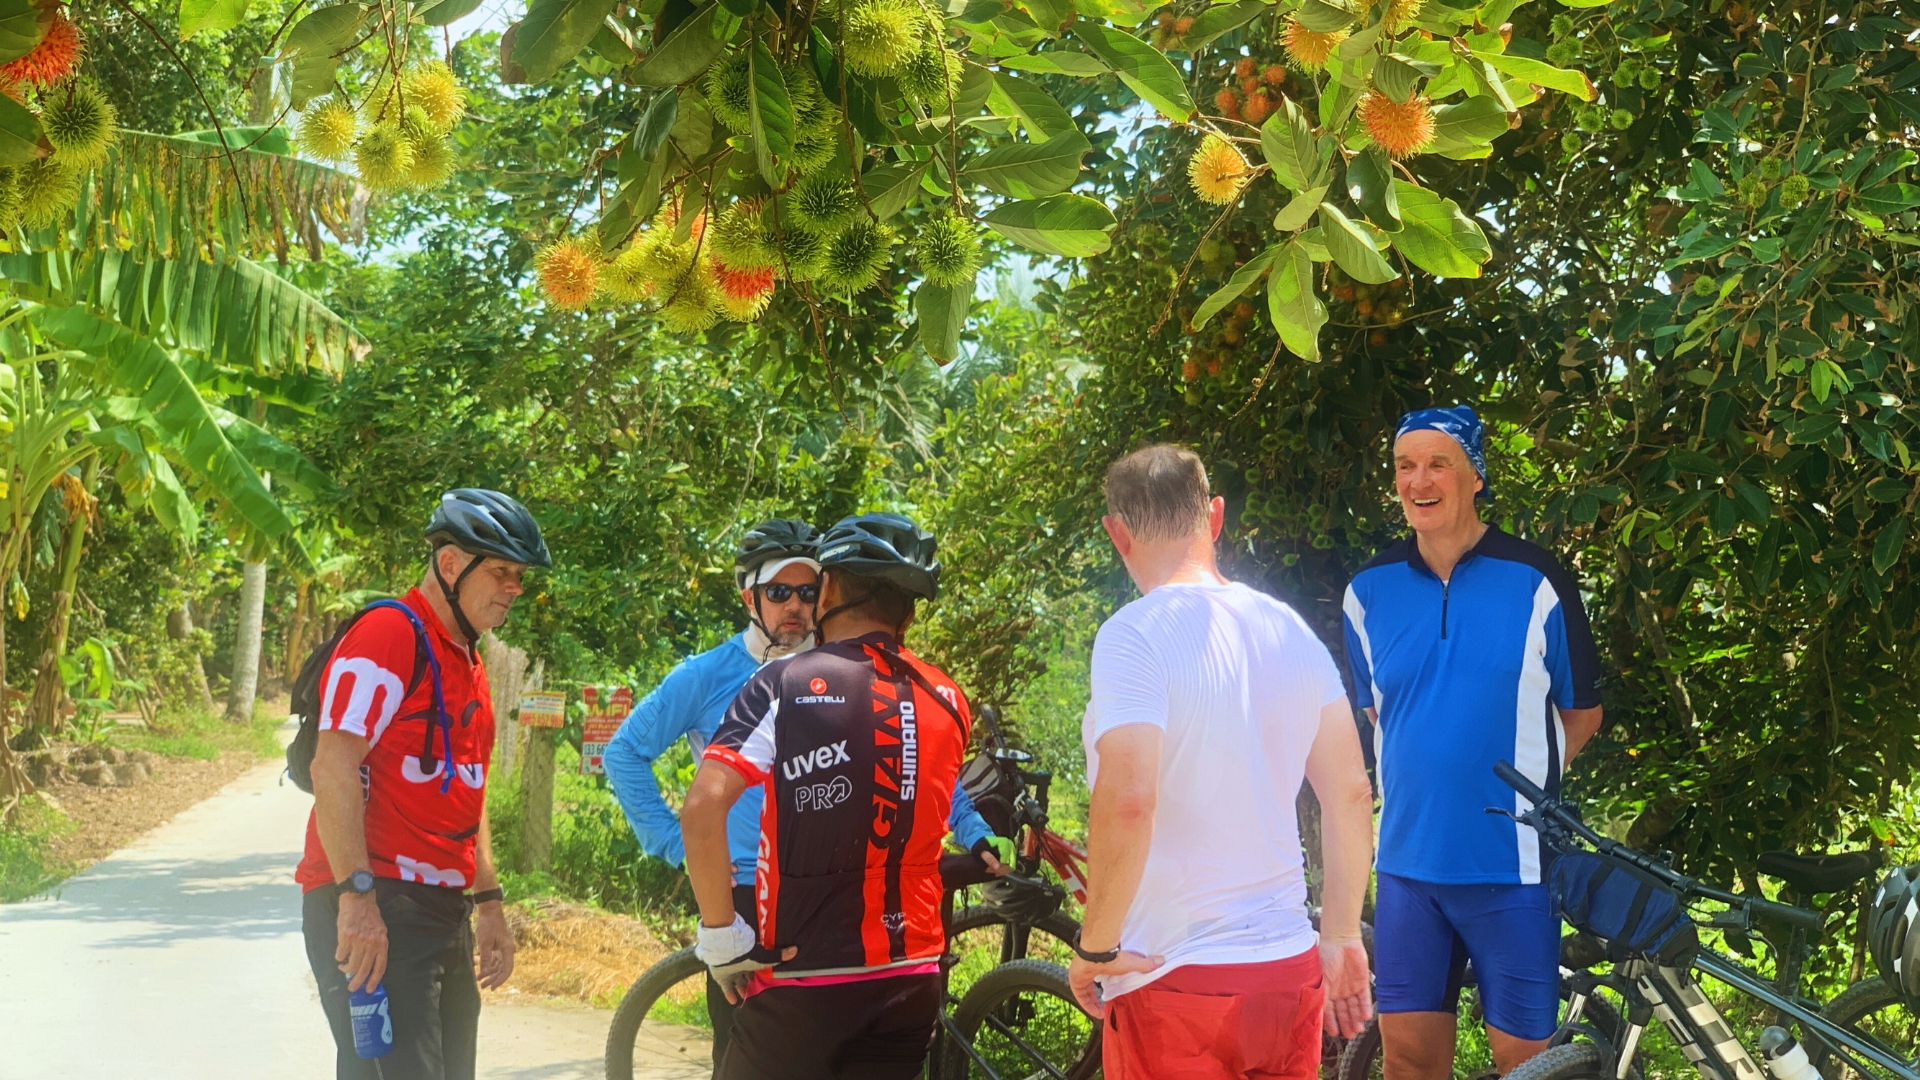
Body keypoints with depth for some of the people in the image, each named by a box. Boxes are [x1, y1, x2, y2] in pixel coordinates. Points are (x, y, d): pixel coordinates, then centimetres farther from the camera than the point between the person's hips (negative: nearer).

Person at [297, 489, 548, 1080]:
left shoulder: (467, 663, 19)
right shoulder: (389, 634, -11)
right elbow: (333, 767, -20)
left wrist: (488, 902, 23)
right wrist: (356, 895, -26)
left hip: (441, 912, 10)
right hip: (373, 912, -10)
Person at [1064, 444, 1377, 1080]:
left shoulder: (1134, 636, -14)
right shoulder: (1292, 631, 6)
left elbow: (1127, 801, -25)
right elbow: (1352, 794, 8)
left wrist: (1095, 946, -14)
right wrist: (1342, 938, 17)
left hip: (1172, 978, -6)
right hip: (1290, 972, 6)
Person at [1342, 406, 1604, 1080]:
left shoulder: (1536, 583, -3)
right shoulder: (1370, 592, 6)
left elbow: (1582, 714, 7)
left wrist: (1523, 781, 4)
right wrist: (1428, 779, 10)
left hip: (1512, 865, -3)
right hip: (1407, 862, 3)